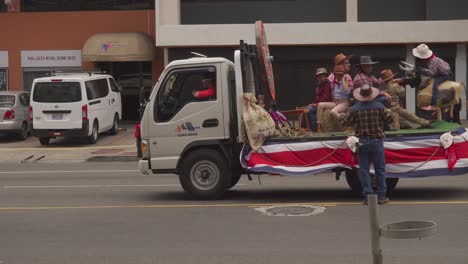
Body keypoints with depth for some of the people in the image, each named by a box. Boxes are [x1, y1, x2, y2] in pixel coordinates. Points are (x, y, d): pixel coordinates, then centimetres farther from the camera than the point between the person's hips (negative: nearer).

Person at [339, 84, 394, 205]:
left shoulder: (354, 109, -6)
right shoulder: (379, 106, -6)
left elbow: (345, 122, -1)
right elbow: (390, 119, -1)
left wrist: (342, 116, 21)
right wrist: (389, 112, 20)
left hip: (362, 142, 0)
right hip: (376, 141, 0)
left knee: (364, 170, 4)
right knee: (380, 169, 9)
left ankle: (368, 196, 1)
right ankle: (381, 196, 10)